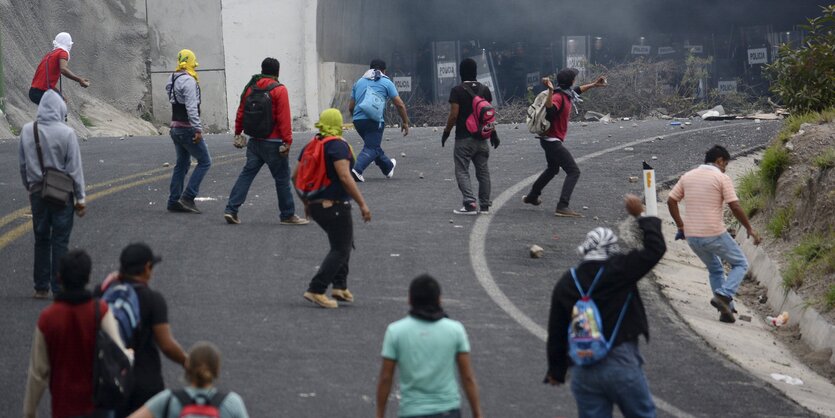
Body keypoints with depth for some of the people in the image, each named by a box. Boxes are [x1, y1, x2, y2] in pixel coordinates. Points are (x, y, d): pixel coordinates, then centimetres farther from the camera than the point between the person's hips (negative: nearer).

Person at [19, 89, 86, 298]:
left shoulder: (27, 131, -2)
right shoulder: (66, 133, -13)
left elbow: (23, 165, 6)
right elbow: (75, 169, -10)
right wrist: (80, 198, -3)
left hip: (37, 193, 3)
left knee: (41, 240, 13)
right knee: (60, 241, 3)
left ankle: (41, 287, 16)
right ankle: (59, 288, 4)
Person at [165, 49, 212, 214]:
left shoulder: (172, 79, 11)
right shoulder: (188, 81, -17)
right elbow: (191, 107, -24)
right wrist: (198, 129, -25)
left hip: (175, 127, 9)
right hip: (187, 129, -9)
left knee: (182, 164, 15)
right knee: (205, 161, -1)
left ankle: (174, 201, 15)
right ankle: (188, 197, -7)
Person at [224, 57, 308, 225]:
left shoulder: (250, 87, 7)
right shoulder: (279, 90, -10)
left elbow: (241, 113, 11)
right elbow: (284, 118, -15)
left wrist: (238, 133, 21)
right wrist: (287, 141, -13)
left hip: (254, 141, 6)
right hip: (273, 142, -5)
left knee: (247, 173, 8)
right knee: (282, 178, 4)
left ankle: (231, 209, 1)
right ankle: (287, 215, 10)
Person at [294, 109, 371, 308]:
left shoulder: (311, 145, 9)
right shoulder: (338, 146, -15)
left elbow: (296, 176, 14)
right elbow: (345, 177, -25)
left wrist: (305, 201, 25)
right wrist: (362, 204, -22)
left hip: (315, 206, 8)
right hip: (335, 205, -8)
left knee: (344, 243, 23)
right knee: (340, 250, -2)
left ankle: (340, 286, 18)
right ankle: (315, 290, -11)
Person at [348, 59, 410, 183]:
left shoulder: (359, 82, 19)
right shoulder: (386, 82, 6)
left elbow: (350, 107, 18)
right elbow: (400, 105, 2)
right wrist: (405, 122, 12)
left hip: (358, 119, 6)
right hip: (374, 120, -6)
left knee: (374, 144, 22)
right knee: (371, 148, -4)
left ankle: (388, 167, 40)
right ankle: (357, 170, -25)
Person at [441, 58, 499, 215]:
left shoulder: (457, 91, -10)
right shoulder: (484, 90, 5)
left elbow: (454, 115, -14)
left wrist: (446, 132, -2)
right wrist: (493, 134, 16)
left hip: (463, 138, -5)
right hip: (481, 137, 5)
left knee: (462, 171, -1)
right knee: (483, 171, 12)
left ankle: (470, 203, -15)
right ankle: (485, 205, 14)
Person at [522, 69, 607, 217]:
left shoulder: (567, 94, 5)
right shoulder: (559, 97, -23)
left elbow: (577, 90, 27)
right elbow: (550, 109, -44)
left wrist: (594, 85, 31)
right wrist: (550, 91, -53)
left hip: (550, 140, 11)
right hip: (553, 141, -11)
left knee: (552, 169, 31)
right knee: (574, 172, -15)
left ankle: (532, 196, 44)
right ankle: (562, 207, -25)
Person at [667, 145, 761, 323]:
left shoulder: (687, 176, 11)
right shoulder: (722, 178, -6)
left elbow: (671, 201, 11)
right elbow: (735, 207, -12)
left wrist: (681, 226, 17)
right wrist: (749, 229, -1)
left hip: (691, 236, 6)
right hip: (715, 235, -6)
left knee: (715, 269, 24)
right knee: (740, 264, 11)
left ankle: (725, 309, 17)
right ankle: (723, 295, -11)